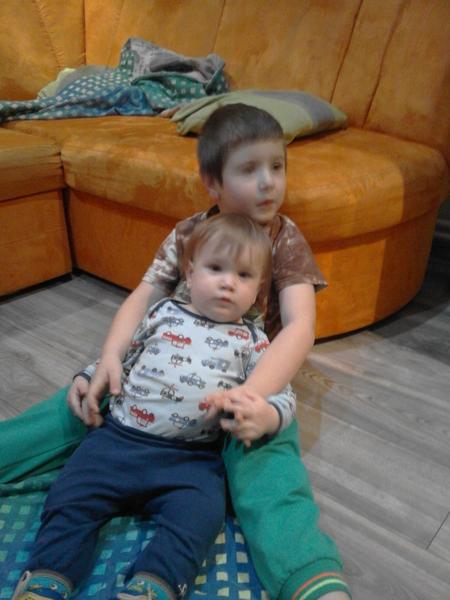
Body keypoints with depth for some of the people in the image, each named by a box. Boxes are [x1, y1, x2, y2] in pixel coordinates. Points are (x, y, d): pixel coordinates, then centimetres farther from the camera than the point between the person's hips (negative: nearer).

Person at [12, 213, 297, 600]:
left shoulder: (252, 341, 7)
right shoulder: (164, 312, 12)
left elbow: (284, 398, 1)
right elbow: (120, 355, 25)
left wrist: (265, 417, -22)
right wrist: (87, 379, 11)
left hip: (192, 457, -2)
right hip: (120, 436, 2)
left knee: (198, 516, -26)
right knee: (71, 498, -9)